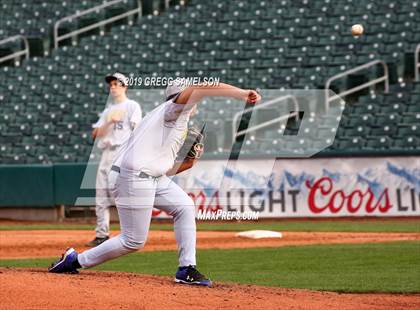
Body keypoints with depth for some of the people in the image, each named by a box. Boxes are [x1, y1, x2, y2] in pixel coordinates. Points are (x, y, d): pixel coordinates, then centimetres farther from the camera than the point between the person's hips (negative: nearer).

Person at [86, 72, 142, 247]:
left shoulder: (132, 106, 4)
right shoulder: (108, 111, 23)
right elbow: (96, 134, 12)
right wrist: (110, 122, -5)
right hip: (107, 153, 7)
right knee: (101, 196, 2)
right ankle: (102, 235, 6)